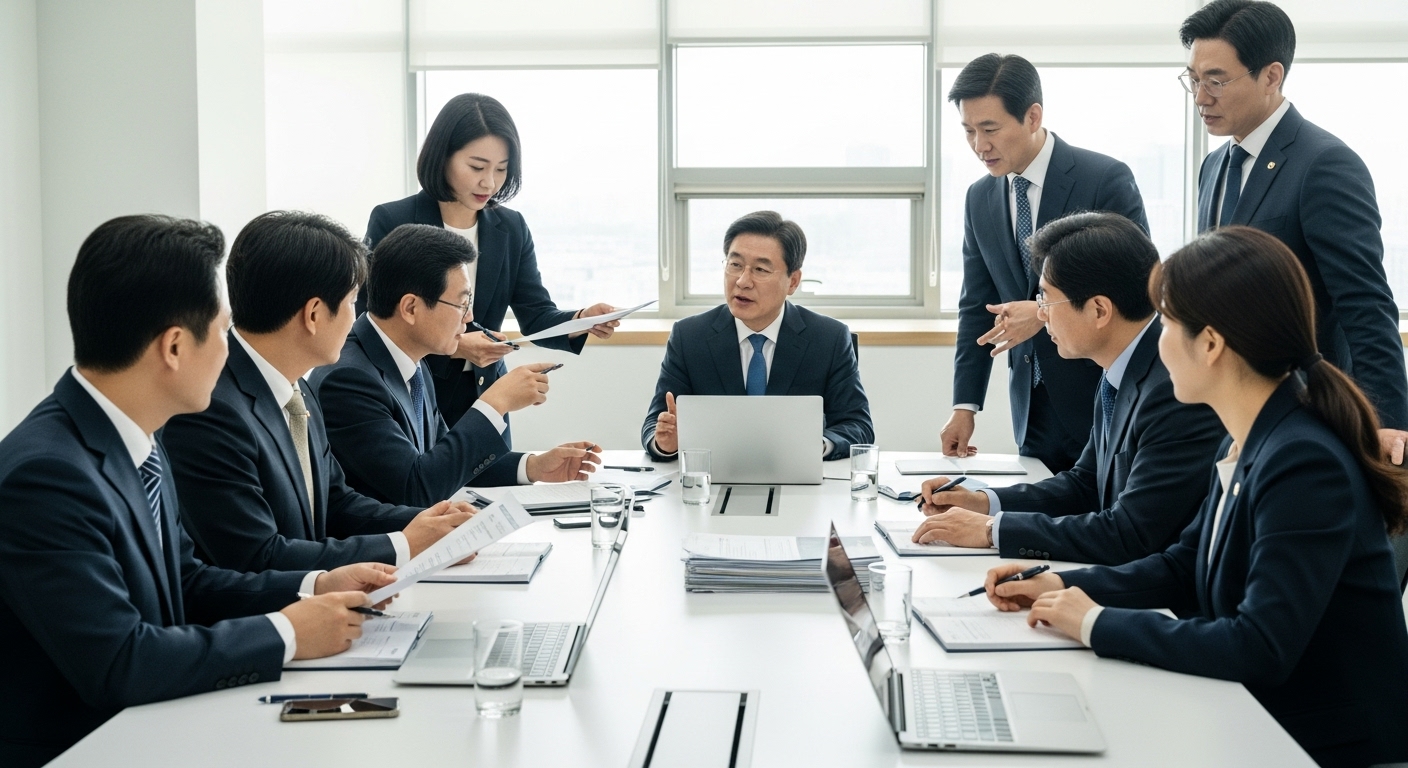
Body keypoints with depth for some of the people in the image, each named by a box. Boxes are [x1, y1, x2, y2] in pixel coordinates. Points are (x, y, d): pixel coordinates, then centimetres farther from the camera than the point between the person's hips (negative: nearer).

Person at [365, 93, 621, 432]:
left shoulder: (512, 229, 3)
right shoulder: (391, 222, -10)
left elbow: (537, 317, -1)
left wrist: (582, 320, -23)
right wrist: (452, 347, -27)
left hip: (483, 403, 4)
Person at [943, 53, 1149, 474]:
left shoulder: (1106, 179, -11)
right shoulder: (979, 199, 6)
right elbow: (977, 308, 9)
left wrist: (1047, 313, -22)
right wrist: (965, 405, 2)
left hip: (1107, 404, -4)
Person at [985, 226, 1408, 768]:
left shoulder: (1305, 465, -25)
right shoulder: (1247, 444, 3)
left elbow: (1260, 648, -29)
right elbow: (1183, 566, 15)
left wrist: (1098, 624, -20)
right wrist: (1061, 586, 2)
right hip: (1253, 715, 8)